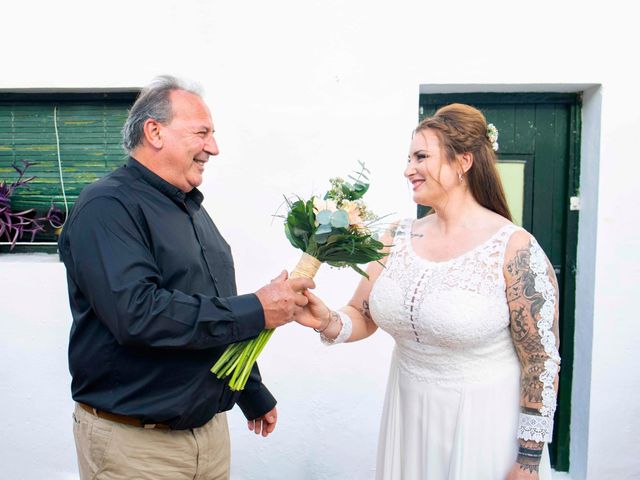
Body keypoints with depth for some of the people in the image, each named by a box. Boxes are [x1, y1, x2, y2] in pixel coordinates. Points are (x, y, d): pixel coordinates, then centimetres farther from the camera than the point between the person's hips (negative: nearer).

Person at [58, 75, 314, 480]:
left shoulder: (193, 209, 12)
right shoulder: (107, 207, -16)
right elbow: (136, 313, -30)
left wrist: (253, 395, 20)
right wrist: (255, 311, -24)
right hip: (135, 443, -7)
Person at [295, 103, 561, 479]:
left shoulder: (514, 249, -18)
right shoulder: (398, 238, -2)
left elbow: (542, 362, -13)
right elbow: (363, 318, 3)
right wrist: (327, 322, -18)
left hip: (483, 421, -5)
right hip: (407, 416, 5)